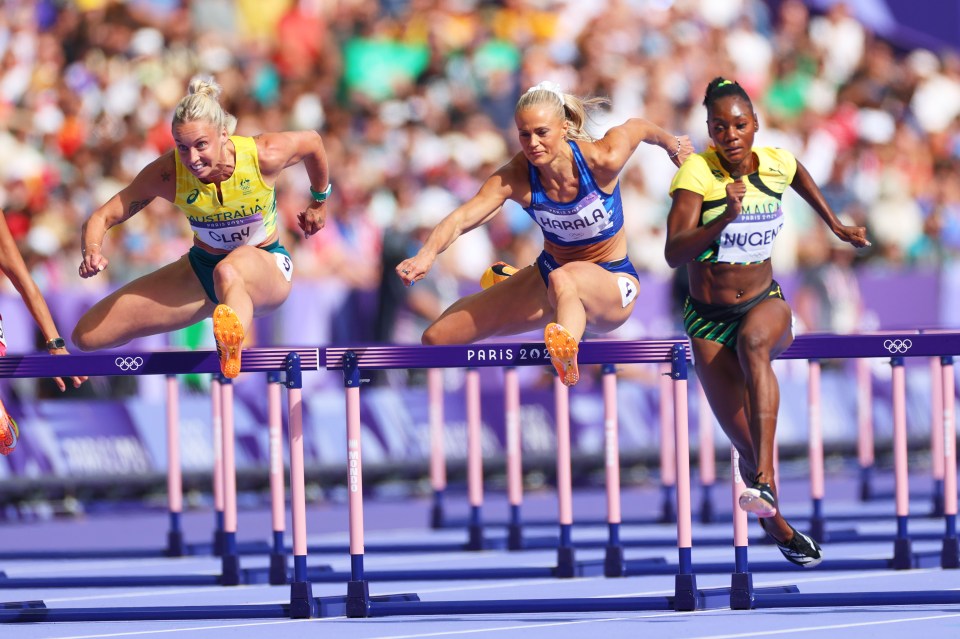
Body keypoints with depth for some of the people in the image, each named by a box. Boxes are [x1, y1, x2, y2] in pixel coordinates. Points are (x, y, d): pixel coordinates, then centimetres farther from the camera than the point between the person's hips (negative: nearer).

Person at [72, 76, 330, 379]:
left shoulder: (263, 156, -24)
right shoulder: (167, 174, -21)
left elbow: (312, 142, -2)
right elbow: (103, 217, -16)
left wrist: (319, 202, 15)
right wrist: (92, 250, -40)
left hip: (266, 267, -4)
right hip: (201, 270, 4)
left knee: (228, 272, -46)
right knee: (88, 336, -4)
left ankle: (231, 351, -71)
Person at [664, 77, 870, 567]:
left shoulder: (777, 164, -4)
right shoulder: (697, 173, -16)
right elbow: (674, 253, -27)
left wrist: (834, 224, 28)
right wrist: (726, 217, -39)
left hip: (765, 302, 1)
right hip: (708, 319, -1)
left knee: (753, 342, -38)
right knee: (746, 445, -2)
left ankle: (765, 479, -46)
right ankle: (777, 527, 27)